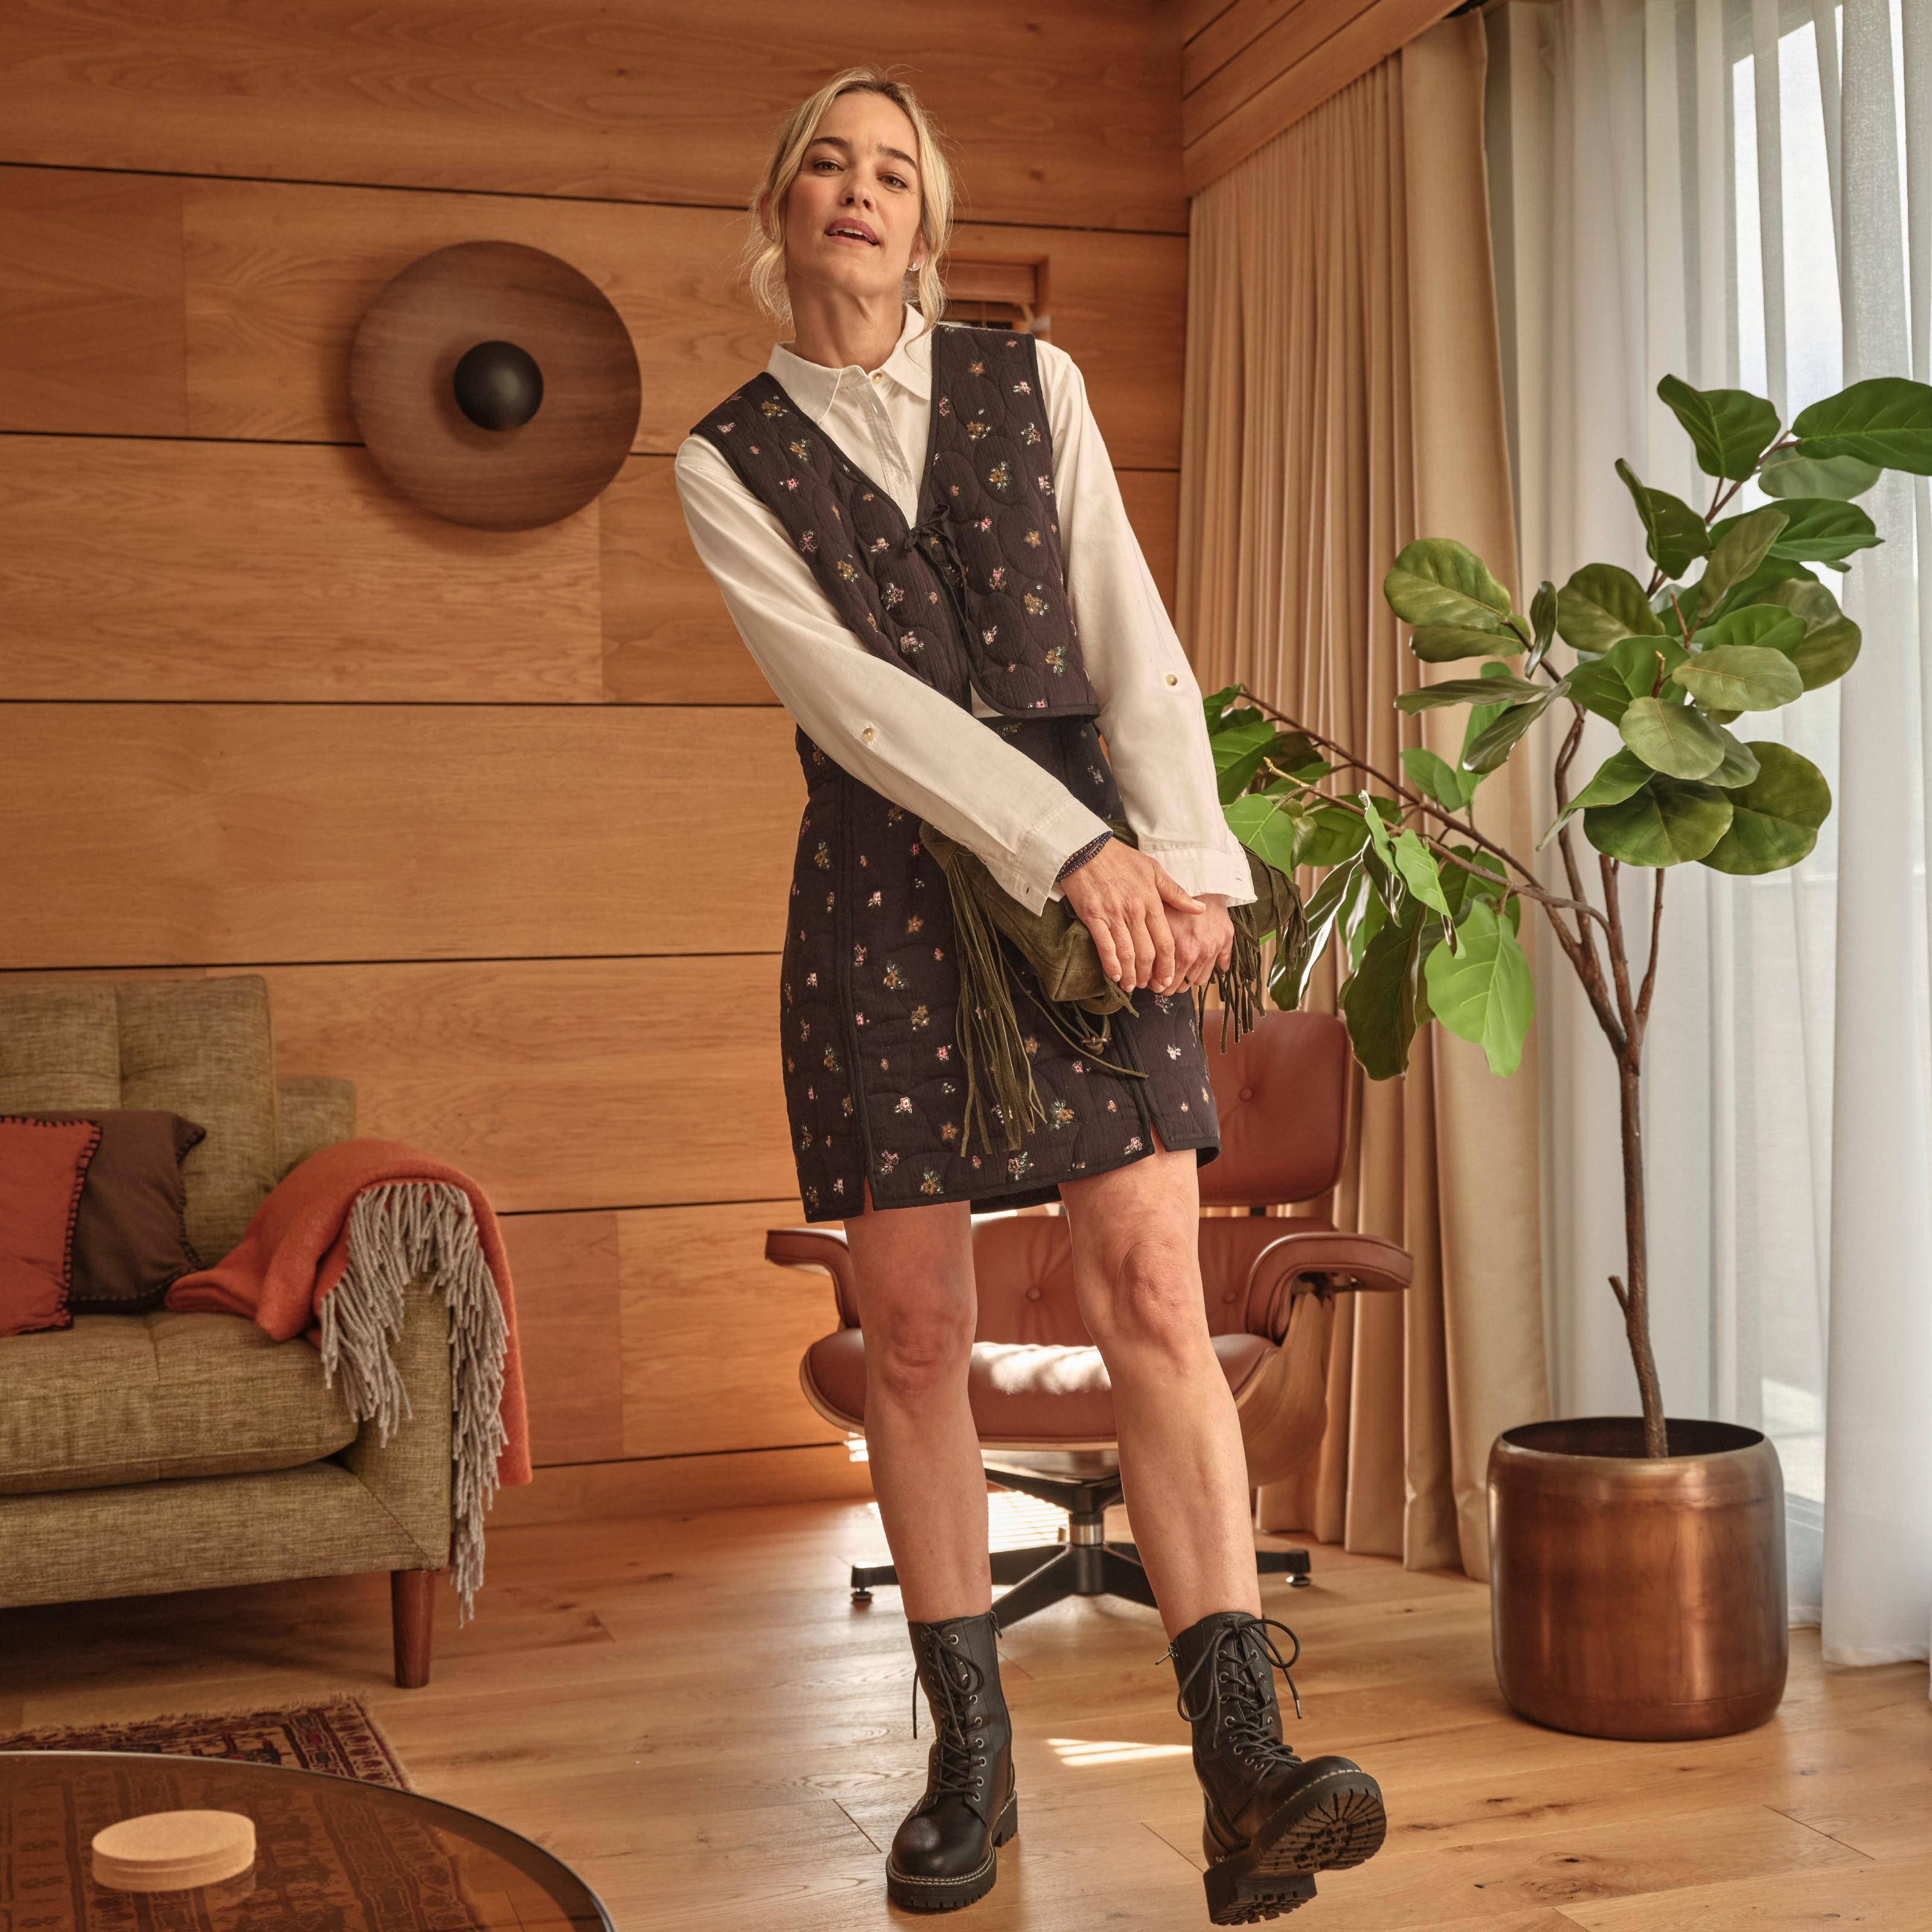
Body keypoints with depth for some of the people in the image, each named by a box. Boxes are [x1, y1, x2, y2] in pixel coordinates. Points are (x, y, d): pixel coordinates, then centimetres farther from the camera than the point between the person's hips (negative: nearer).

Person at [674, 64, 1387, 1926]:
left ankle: (1244, 1770, -10)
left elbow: (1130, 638, 2)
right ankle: (969, 1760, 14)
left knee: (1152, 1295, -9)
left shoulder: (1030, 382, 10)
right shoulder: (726, 463, 4)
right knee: (915, 1335, 1)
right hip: (890, 897, 0)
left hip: (1104, 877, 1)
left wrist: (1188, 855, -12)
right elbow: (855, 697, -9)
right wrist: (1072, 848, -19)